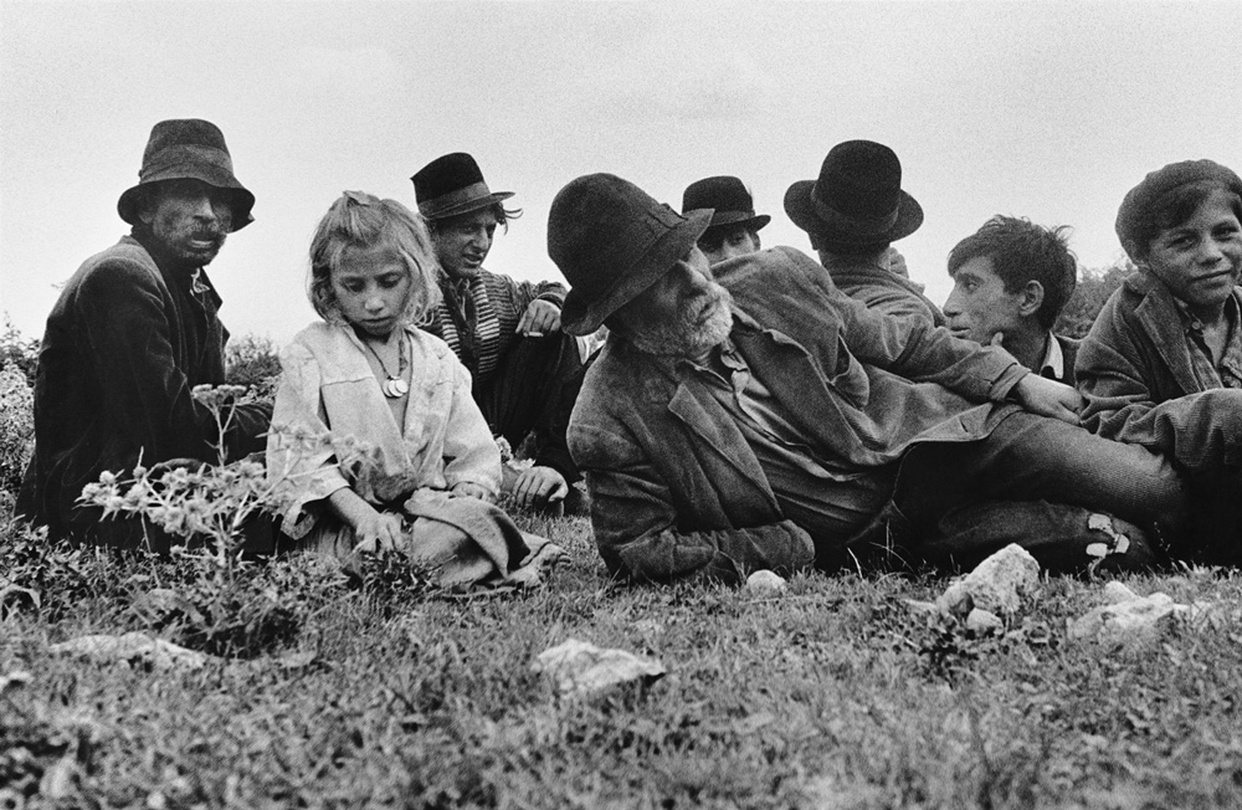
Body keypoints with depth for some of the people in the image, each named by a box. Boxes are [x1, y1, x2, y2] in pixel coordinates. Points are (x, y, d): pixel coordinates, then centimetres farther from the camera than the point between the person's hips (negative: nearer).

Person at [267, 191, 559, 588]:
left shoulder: (437, 358, 16)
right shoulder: (310, 354, 4)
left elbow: (473, 453, 16)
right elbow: (301, 458, -4)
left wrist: (468, 496, -8)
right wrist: (362, 516, -19)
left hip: (428, 507, 5)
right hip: (339, 521, -4)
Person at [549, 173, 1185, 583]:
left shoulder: (777, 279, -6)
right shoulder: (609, 422, -19)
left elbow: (900, 342, 8)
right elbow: (638, 550, -13)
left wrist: (1016, 381, 7)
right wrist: (793, 548, -16)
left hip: (925, 433, 3)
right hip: (861, 542, -3)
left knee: (1159, 488, -10)